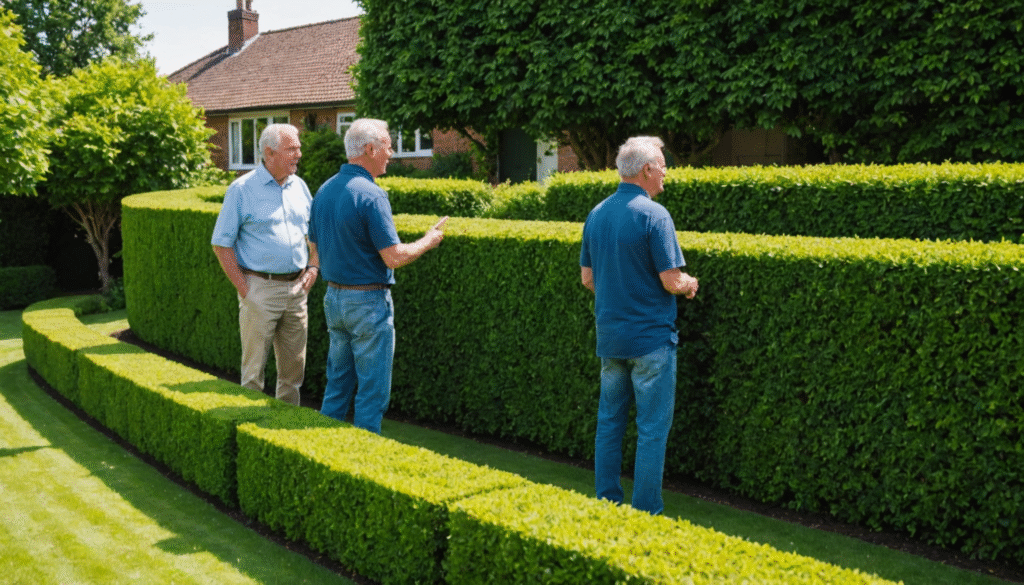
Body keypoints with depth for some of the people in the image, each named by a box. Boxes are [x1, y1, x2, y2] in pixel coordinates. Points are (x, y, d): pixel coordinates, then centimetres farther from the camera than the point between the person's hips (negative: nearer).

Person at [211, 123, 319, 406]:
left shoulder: (299, 187, 11)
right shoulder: (242, 189, -5)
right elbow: (221, 243, -5)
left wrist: (313, 268, 7)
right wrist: (243, 287, -10)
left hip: (296, 288, 5)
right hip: (260, 288, -5)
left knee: (294, 367, 10)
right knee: (253, 368, -1)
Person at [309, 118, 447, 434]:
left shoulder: (324, 191, 6)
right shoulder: (371, 195, -19)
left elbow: (315, 245, 16)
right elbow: (394, 257, -20)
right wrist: (428, 241, -4)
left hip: (333, 297, 8)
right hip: (368, 301, -8)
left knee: (337, 384, 17)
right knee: (372, 389, 2)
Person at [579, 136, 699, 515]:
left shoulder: (596, 214, 7)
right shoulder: (653, 214, -15)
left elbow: (587, 278, 12)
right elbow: (672, 281, -17)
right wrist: (689, 284, 4)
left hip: (609, 337, 7)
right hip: (650, 337, -7)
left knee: (609, 422, 14)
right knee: (652, 427, 2)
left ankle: (607, 503, 20)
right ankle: (645, 512, 6)